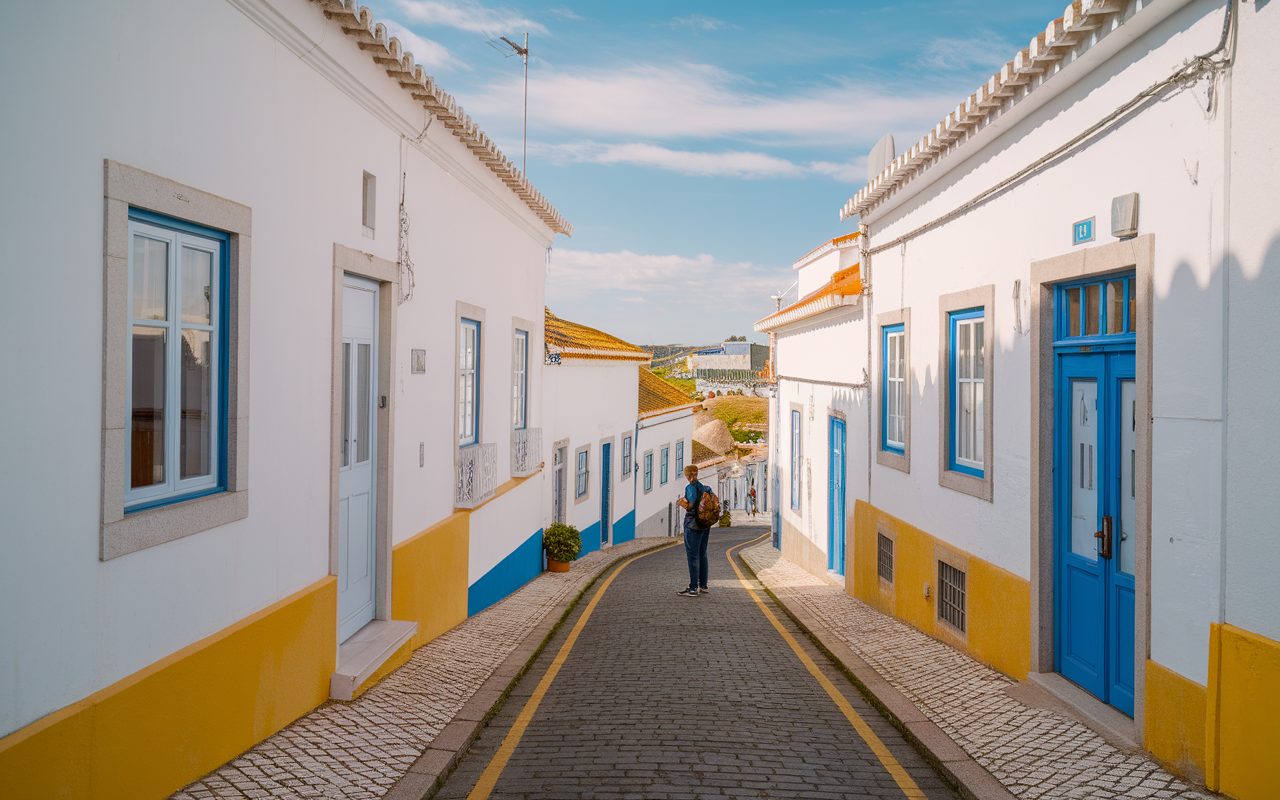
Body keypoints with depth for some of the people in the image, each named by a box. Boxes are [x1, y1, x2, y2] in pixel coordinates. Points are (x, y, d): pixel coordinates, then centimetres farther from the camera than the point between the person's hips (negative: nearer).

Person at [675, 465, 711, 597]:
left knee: (692, 555, -4)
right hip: (706, 525, 7)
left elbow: (689, 506, -21)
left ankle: (693, 588, -3)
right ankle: (703, 586, 19)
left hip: (693, 524, -7)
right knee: (702, 554, 14)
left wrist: (681, 503, -1)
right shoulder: (706, 488, 8)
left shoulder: (690, 487, -13)